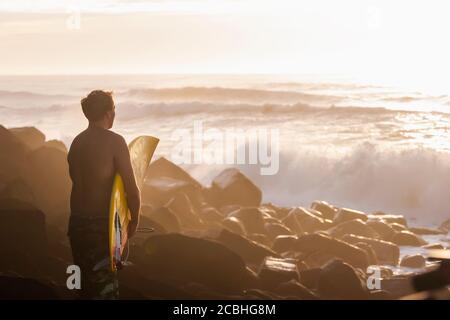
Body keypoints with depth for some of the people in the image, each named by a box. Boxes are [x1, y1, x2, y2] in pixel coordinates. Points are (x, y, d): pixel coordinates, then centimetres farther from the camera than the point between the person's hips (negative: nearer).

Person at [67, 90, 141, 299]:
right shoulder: (114, 141, -10)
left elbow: (79, 181, 14)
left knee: (87, 287, 17)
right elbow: (132, 188, -12)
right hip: (101, 225, -7)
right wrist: (134, 221, 2)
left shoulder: (77, 142, 10)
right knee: (105, 289, -4)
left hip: (77, 221, 7)